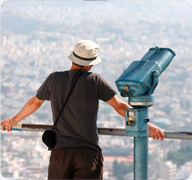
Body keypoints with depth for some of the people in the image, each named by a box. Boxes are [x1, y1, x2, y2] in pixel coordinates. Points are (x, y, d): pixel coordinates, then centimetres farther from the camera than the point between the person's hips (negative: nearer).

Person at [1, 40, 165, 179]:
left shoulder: (54, 79, 7)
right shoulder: (95, 80, -1)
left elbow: (34, 103, 23)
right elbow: (120, 107, 1)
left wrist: (14, 120, 41)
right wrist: (147, 126, 9)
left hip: (60, 152, 2)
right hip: (88, 153, -2)